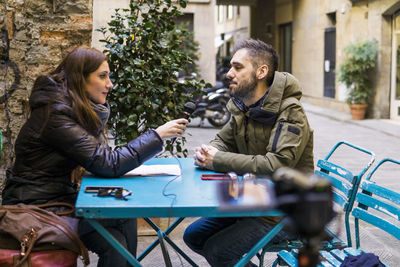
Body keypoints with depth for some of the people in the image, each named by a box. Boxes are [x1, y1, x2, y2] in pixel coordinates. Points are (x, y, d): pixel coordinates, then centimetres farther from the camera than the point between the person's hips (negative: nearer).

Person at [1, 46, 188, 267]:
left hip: (60, 198, 8)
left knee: (114, 241, -10)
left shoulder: (80, 110, 8)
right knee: (124, 219, -16)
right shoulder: (56, 114, -21)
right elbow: (108, 165, -24)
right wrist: (158, 135, -20)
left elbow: (101, 157, 5)